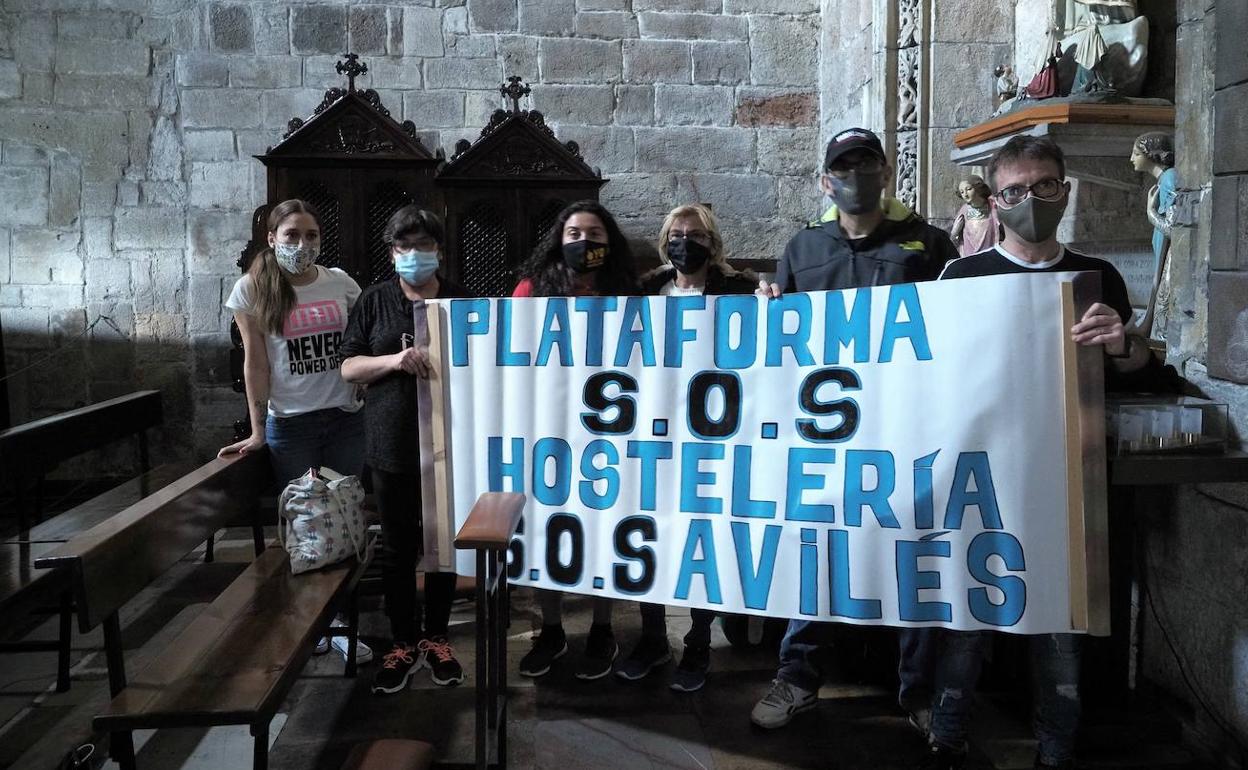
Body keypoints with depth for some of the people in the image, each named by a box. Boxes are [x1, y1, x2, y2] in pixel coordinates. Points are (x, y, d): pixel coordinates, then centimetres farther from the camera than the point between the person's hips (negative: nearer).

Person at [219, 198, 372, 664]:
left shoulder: (341, 284, 4)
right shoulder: (252, 290, -2)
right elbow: (255, 362, -4)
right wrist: (257, 431, -6)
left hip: (346, 418, 2)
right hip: (290, 424, -2)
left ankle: (338, 619, 16)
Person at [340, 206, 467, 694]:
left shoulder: (461, 300, 5)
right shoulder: (374, 301, 5)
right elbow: (349, 369, 1)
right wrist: (395, 361, -16)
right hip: (391, 444, 0)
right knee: (397, 548, 7)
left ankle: (436, 637, 25)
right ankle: (403, 642, 21)